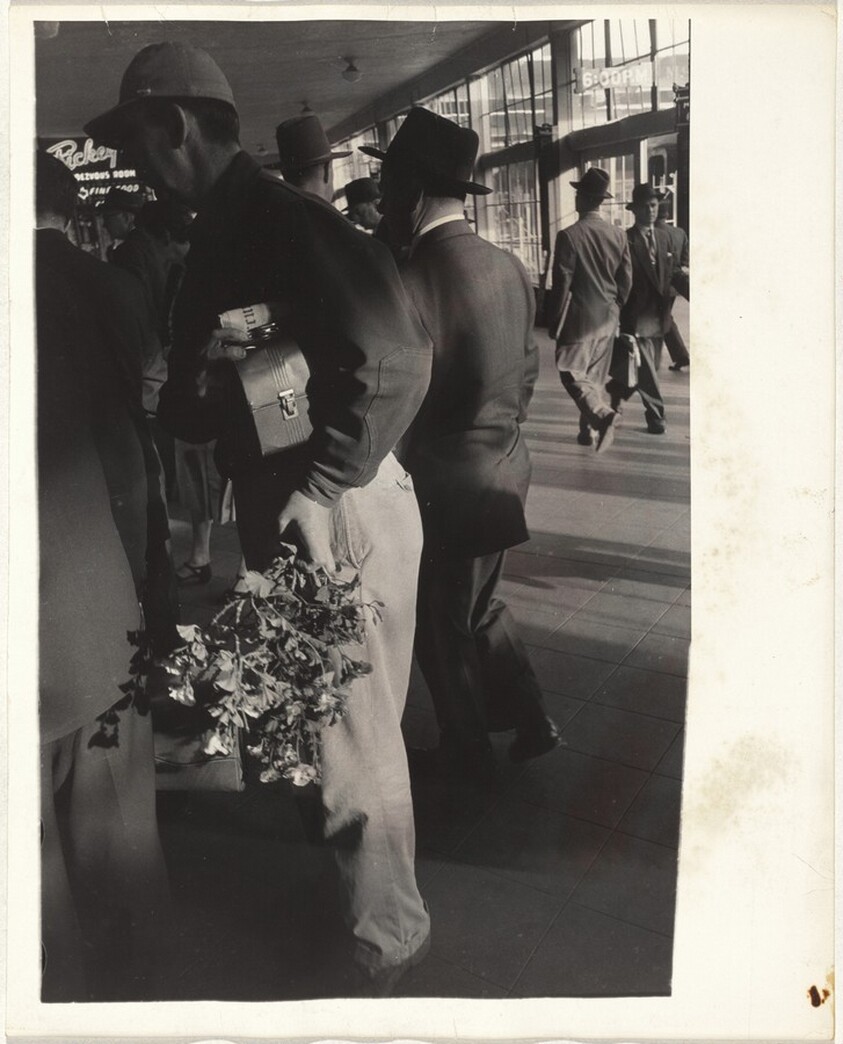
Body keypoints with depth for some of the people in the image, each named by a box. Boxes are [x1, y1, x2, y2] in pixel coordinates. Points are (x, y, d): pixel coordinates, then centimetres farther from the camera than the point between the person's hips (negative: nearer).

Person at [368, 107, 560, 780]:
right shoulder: (510, 267, -1)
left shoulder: (410, 283, -23)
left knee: (444, 629, 14)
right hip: (505, 468, 7)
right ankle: (532, 723, 34)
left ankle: (468, 755, 34)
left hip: (446, 485, -7)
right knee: (482, 606, 26)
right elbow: (528, 370, 9)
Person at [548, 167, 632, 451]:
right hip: (608, 319, 6)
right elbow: (626, 280, 6)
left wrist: (554, 322, -4)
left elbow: (562, 285, -14)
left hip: (580, 318, -6)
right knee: (597, 376, 15)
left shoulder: (569, 236, -16)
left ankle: (602, 415, -18)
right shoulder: (618, 235, 0)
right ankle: (590, 431, 22)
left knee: (573, 373, 3)